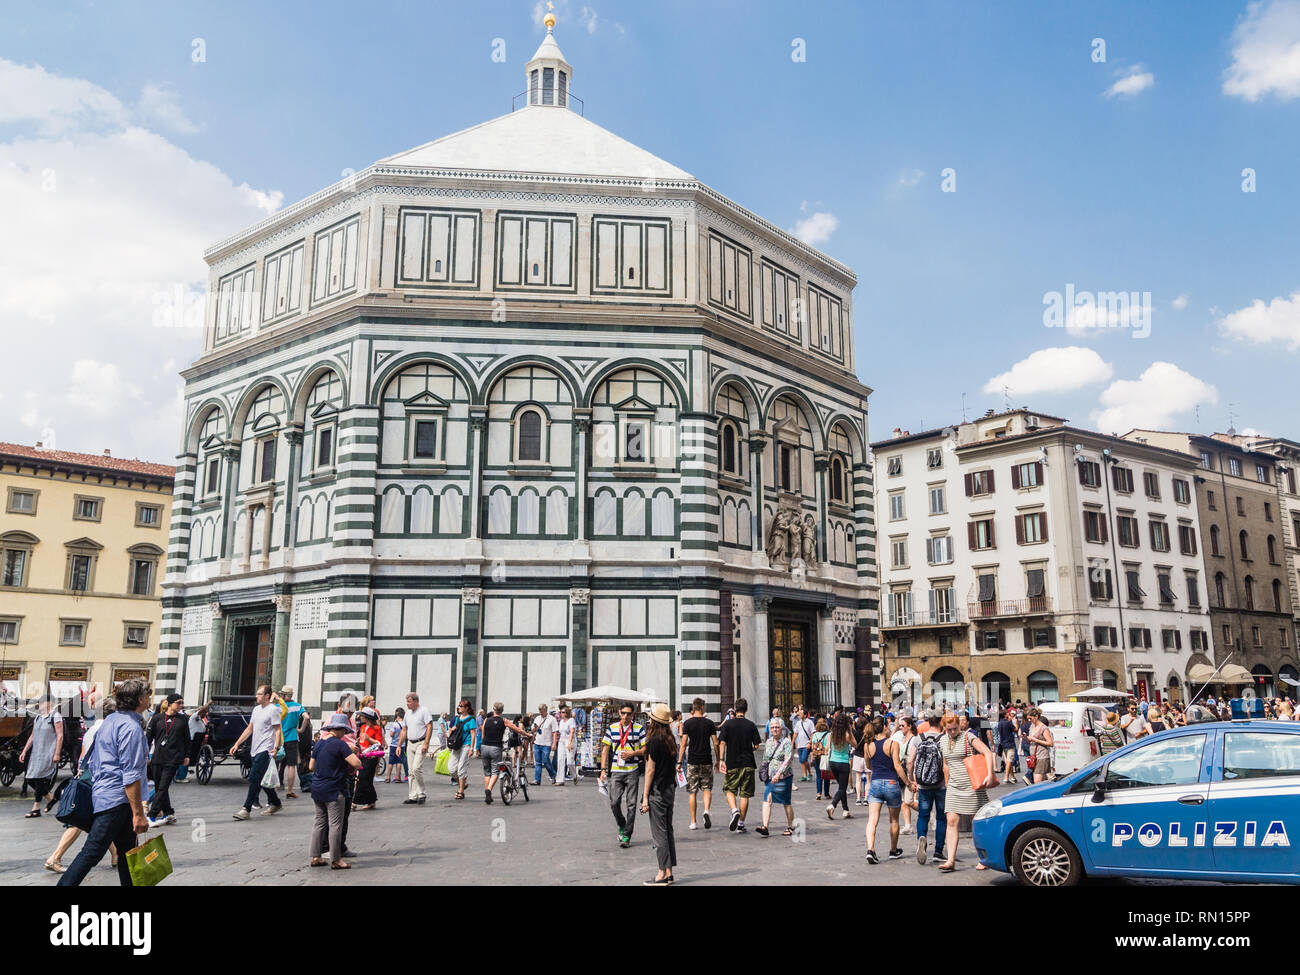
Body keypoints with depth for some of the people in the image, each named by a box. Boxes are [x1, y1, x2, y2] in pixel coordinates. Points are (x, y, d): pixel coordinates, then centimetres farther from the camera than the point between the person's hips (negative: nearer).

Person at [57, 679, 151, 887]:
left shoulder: (109, 720, 12)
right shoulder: (131, 727, -17)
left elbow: (91, 760, 21)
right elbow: (131, 776, -20)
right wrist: (138, 813, -19)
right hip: (116, 800, -10)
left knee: (127, 850, 14)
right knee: (92, 853, -7)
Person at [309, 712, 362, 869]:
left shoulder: (318, 744, 7)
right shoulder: (339, 744, -16)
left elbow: (311, 766, 17)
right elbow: (357, 763, -23)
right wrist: (351, 769, -2)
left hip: (317, 788, 8)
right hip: (333, 790, -8)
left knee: (319, 822, 15)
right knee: (335, 824, -1)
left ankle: (316, 857, 18)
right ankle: (335, 859, 3)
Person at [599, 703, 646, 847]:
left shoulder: (639, 729, 1)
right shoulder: (612, 729, 7)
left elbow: (645, 749, 4)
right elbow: (605, 750, 9)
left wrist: (633, 753, -13)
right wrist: (603, 769, 2)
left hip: (632, 772, -2)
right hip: (616, 772, 2)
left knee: (631, 804, -2)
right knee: (614, 802, -2)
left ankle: (627, 835, 7)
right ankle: (622, 826, 24)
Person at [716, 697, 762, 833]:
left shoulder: (728, 724, -3)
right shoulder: (751, 725, 0)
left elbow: (722, 743, -10)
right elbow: (756, 745, 1)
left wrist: (721, 760, -10)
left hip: (732, 763, -1)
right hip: (748, 763, 1)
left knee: (729, 790, 13)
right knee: (745, 794, 7)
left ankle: (734, 811, -13)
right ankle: (741, 824, 8)